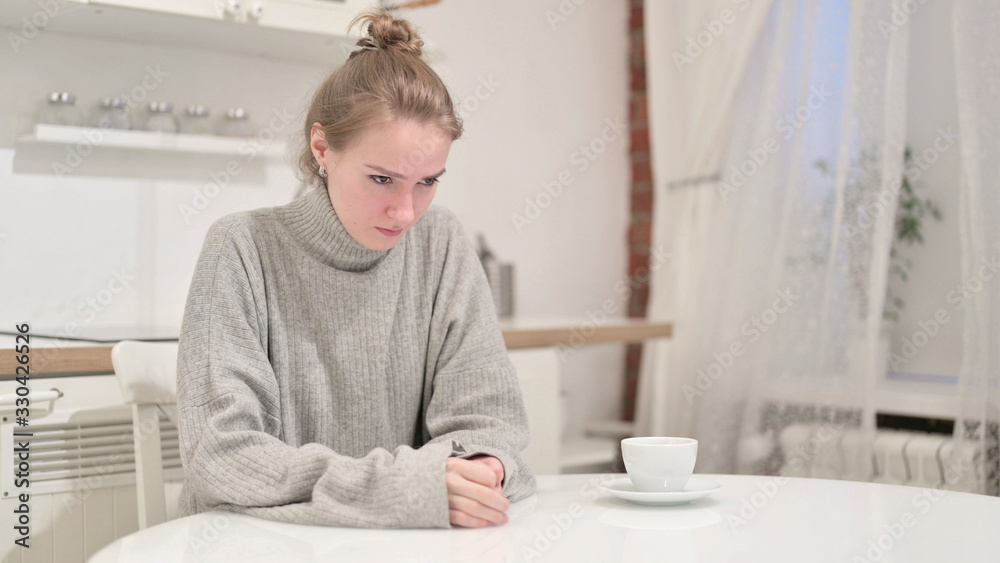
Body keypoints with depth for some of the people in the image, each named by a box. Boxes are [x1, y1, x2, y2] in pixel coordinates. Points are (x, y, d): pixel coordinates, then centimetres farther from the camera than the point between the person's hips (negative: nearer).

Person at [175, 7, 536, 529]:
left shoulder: (441, 243, 0)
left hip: (405, 543, 3)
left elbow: (485, 417, -1)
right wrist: (398, 487, -27)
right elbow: (220, 452, -16)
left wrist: (479, 468, -23)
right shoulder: (243, 247, -8)